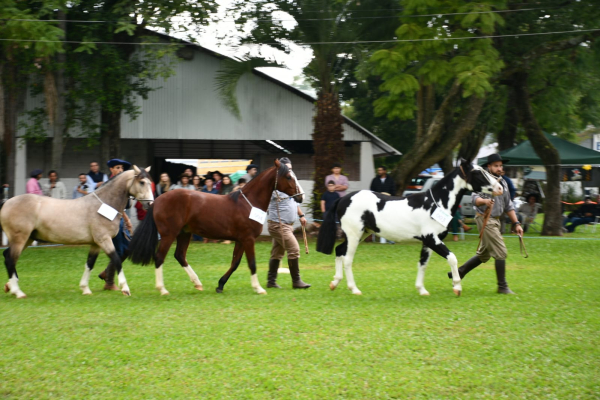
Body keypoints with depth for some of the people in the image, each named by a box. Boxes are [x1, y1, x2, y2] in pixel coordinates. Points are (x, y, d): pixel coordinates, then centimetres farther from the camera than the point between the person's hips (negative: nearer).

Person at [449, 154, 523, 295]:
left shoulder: (503, 183, 15)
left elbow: (508, 205, 20)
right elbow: (475, 198, -24)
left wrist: (516, 224, 15)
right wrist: (484, 201, -45)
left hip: (495, 221, 9)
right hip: (485, 220, -9)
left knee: (483, 255, 15)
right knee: (501, 252, -11)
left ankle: (458, 273, 24)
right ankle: (502, 287, -5)